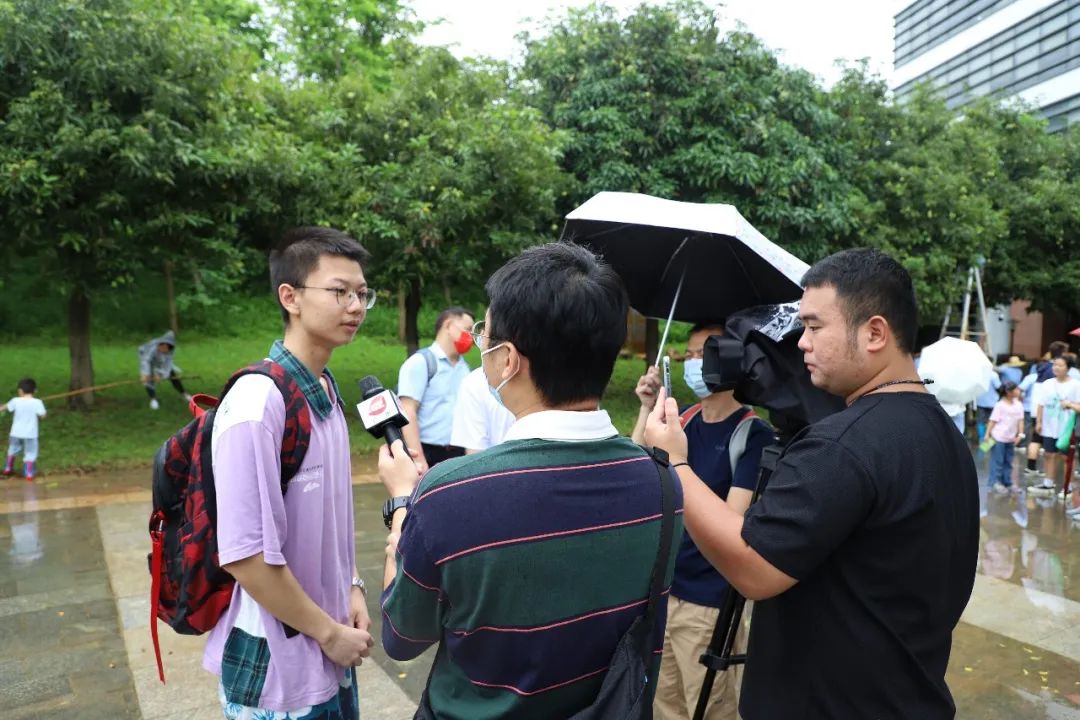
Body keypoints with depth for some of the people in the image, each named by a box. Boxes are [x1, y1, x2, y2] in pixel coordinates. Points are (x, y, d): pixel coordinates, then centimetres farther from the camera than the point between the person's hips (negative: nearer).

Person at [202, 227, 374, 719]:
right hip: (275, 665, -7)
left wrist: (351, 590, 1)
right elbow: (246, 556, -24)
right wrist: (329, 633, -14)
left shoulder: (327, 391, 2)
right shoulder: (257, 403, -23)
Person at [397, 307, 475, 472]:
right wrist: (419, 460, -20)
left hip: (459, 454, 6)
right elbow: (407, 412, -13)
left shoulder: (465, 367, 13)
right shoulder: (421, 361, -7)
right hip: (429, 454, -6)